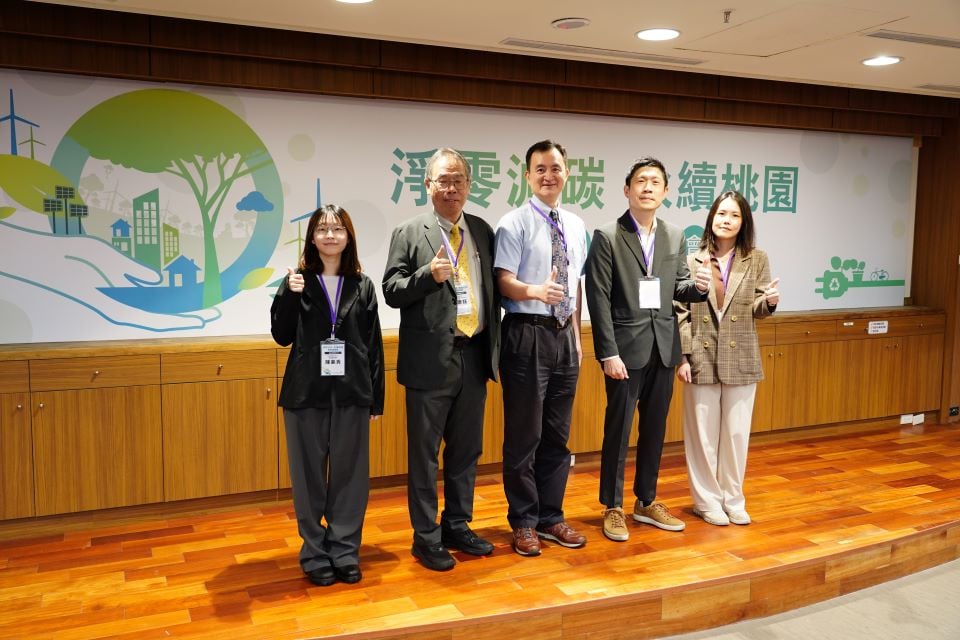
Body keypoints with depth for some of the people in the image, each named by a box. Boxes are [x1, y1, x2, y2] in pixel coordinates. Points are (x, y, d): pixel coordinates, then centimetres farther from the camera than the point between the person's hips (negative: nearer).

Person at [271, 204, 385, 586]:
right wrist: (289, 295, -18)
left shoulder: (362, 285, 6)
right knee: (310, 473, 7)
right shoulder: (298, 282, 2)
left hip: (351, 392, 1)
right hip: (307, 392, -1)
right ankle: (316, 554, 19)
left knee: (349, 473, 7)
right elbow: (282, 336, -3)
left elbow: (374, 344, 6)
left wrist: (377, 396, 5)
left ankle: (345, 551, 20)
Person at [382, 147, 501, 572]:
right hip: (431, 359, -4)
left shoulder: (483, 231, 10)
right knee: (424, 452, 5)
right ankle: (426, 537, 19)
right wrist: (429, 274, -22)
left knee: (466, 449, 15)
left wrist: (493, 347, 5)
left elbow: (492, 289, 13)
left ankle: (457, 526, 31)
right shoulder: (409, 233, -3)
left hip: (474, 357, 5)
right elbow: (391, 291, -6)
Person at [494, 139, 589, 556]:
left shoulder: (576, 226, 12)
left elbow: (576, 285, 16)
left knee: (558, 434, 14)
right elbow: (504, 282, -15)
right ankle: (523, 522, 18)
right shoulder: (514, 223, -7)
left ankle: (551, 517, 28)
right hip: (527, 334, -6)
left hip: (564, 334, 6)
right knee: (524, 435, 2)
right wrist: (537, 291, -34)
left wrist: (577, 335, 14)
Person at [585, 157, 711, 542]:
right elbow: (599, 299, -11)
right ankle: (613, 507, 18)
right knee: (618, 430, 4)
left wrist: (697, 286, -11)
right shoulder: (607, 237, -7)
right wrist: (608, 353, -15)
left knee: (654, 429, 14)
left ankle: (647, 502, 29)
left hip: (663, 347, 5)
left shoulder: (675, 237, 9)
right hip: (626, 347, -5)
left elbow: (677, 288, 13)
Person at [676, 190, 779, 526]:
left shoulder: (757, 260, 3)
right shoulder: (692, 261, -1)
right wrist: (683, 356, -8)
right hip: (701, 358, -1)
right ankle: (707, 500, 22)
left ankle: (733, 499, 26)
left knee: (737, 433, 10)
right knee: (703, 433, 7)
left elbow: (756, 310, 2)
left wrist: (769, 301, -20)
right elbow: (681, 313, -3)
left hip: (740, 360, 1)